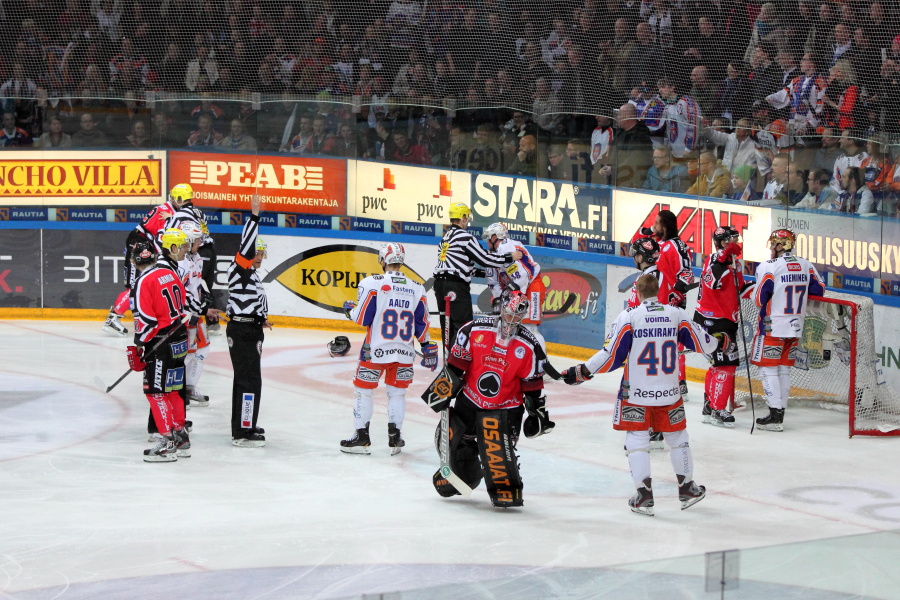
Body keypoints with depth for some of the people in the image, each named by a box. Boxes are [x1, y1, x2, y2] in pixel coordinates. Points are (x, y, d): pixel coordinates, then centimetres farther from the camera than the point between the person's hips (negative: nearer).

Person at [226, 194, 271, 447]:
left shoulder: (253, 274, 17)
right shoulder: (239, 269, -11)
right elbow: (246, 246, -27)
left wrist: (261, 319, 13)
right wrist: (254, 216, -31)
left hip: (251, 330, 10)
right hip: (241, 330, -10)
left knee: (245, 377, 17)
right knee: (250, 379, -11)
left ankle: (242, 425, 28)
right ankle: (242, 433, -11)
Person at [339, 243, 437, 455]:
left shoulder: (372, 283, -10)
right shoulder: (417, 289, 3)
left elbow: (362, 318, -9)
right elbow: (422, 325, 7)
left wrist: (349, 309, 12)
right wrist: (428, 348, 19)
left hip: (376, 350, -3)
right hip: (404, 352, 3)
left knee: (364, 389, 9)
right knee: (397, 392, 15)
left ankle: (361, 437, 10)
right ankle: (395, 438, 13)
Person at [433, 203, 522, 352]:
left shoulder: (445, 238, 18)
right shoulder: (464, 237, -9)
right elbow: (485, 258, -9)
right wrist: (510, 258, 0)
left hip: (440, 283, 9)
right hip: (456, 287, -9)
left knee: (448, 326, 14)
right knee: (463, 326, -7)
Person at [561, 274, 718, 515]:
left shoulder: (628, 316, -9)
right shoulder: (677, 314, 0)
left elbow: (612, 355, -13)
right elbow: (704, 344, 7)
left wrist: (583, 371, -5)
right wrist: (716, 342, 30)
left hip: (636, 394, -3)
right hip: (669, 393, 3)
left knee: (637, 440, 6)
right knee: (677, 437, 18)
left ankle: (644, 495, 0)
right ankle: (687, 489, 27)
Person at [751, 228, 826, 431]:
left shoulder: (769, 267, -14)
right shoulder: (806, 265, 4)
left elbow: (760, 299, -13)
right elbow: (818, 291, 8)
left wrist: (752, 294, 9)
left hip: (772, 327, -6)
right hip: (795, 327, 6)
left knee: (768, 368, -1)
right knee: (784, 369, 14)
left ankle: (775, 416, -5)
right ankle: (780, 411, 17)